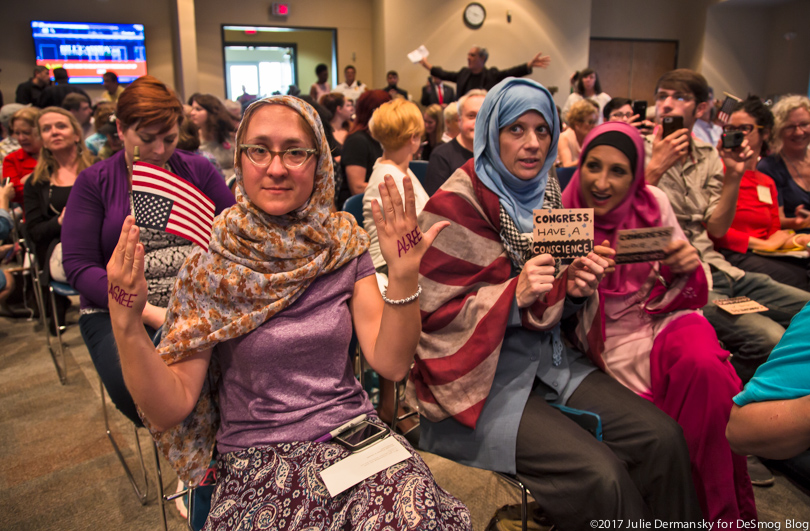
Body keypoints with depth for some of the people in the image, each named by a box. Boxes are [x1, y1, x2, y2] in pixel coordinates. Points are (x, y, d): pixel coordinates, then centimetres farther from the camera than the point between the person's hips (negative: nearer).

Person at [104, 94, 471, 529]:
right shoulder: (210, 269, -4)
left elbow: (391, 363, -5)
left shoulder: (345, 244, 1)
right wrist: (126, 324, -22)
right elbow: (170, 408, -7)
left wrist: (403, 277, -19)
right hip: (255, 457, -1)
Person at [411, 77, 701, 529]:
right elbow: (437, 315, -13)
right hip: (482, 374, -6)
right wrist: (515, 294, -26)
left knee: (663, 437, -10)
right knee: (600, 475, -21)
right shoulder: (457, 205, -10)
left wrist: (576, 290, -8)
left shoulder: (546, 196, 10)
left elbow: (555, 311, 15)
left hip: (549, 358, 6)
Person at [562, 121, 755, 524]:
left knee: (704, 364, -29)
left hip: (668, 317, 2)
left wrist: (685, 266, -14)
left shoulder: (654, 203, 1)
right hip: (616, 338, -2)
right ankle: (718, 511, -2)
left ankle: (727, 512, -9)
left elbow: (682, 292, 9)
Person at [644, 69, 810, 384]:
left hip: (716, 270, 7)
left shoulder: (709, 159, 14)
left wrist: (733, 177, 0)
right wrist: (657, 167, -18)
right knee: (770, 340, -23)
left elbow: (717, 229, 10)